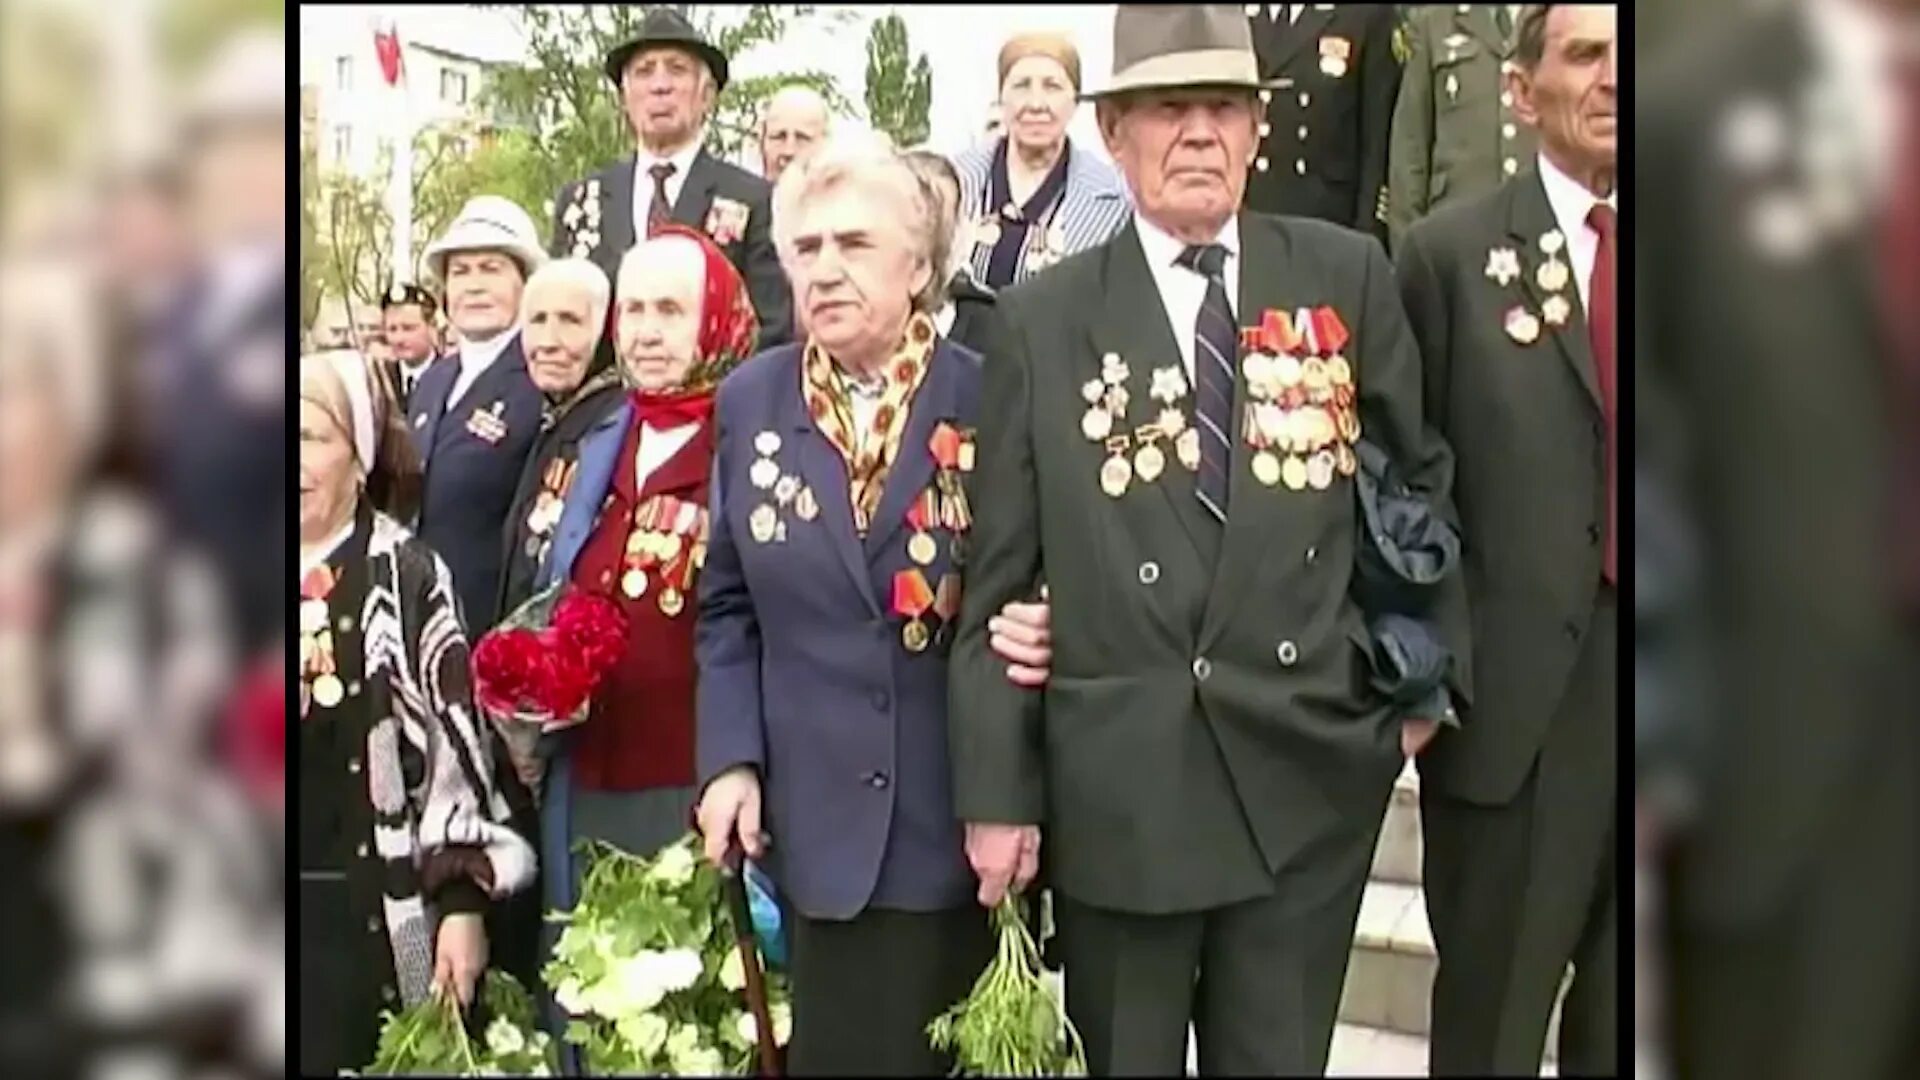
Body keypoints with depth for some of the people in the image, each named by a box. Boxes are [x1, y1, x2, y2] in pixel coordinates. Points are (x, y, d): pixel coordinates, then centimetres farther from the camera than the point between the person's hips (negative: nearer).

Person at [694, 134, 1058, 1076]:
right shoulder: (750, 402, 3)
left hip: (965, 812, -2)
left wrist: (1038, 632, -20)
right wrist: (730, 758, -2)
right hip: (819, 819, 2)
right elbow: (729, 607, 8)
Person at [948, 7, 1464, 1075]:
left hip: (1308, 771, 1)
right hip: (1116, 788, -1)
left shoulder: (1348, 276, 3)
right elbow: (1000, 574, 0)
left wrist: (1427, 675, 9)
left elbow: (1417, 478, 14)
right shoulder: (1042, 320, 0)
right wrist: (997, 791, -2)